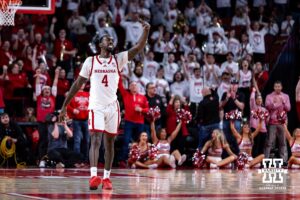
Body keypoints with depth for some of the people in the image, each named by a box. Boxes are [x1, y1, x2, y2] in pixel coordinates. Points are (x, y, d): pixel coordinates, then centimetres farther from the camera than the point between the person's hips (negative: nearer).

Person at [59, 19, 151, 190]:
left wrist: (146, 32, -26)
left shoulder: (118, 60, 4)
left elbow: (138, 48, -8)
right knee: (96, 140, -14)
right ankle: (94, 176, -25)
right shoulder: (90, 61, 2)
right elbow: (78, 84, 7)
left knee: (110, 142, 8)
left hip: (112, 107, 2)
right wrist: (65, 105, 6)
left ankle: (107, 177, 15)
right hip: (96, 106, -2)